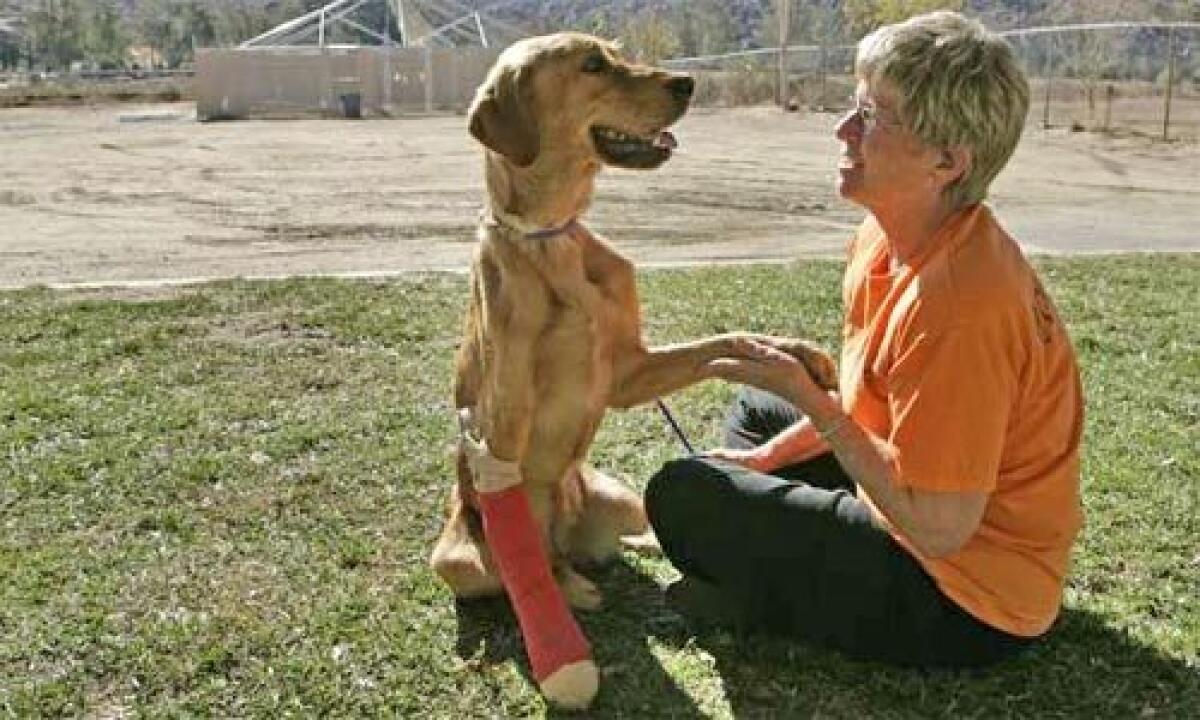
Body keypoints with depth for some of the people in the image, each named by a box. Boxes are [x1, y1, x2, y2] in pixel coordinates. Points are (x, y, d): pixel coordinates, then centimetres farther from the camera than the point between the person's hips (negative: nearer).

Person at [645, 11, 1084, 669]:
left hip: (966, 603, -9)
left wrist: (804, 394, -24)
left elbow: (938, 529, -28)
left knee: (680, 495, -15)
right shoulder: (887, 236, -3)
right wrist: (770, 455, 6)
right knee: (755, 411, 23)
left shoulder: (957, 306, -33)